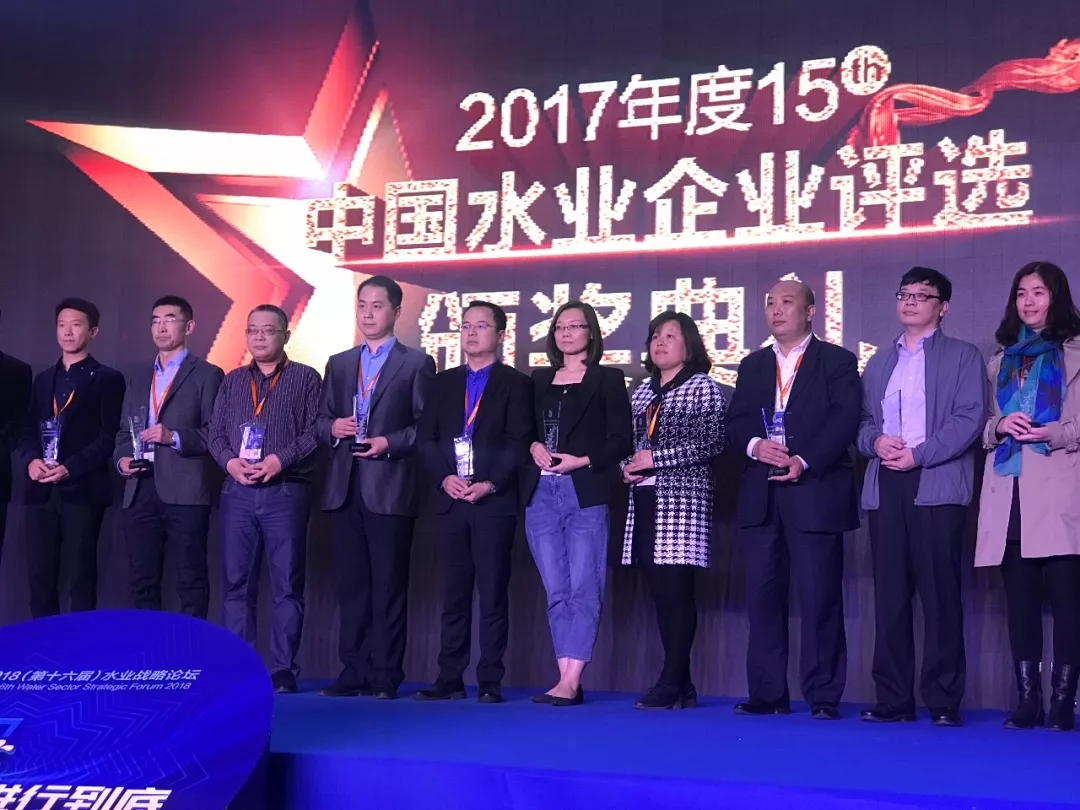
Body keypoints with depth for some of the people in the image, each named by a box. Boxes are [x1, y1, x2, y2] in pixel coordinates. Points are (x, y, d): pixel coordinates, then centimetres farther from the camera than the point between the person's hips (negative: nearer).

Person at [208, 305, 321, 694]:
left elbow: (315, 432, -4)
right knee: (237, 583, 4)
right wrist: (230, 461, -7)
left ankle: (283, 669, 2)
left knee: (287, 585, -2)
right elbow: (215, 433, 12)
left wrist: (280, 460, -16)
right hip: (237, 492, 4)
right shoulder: (232, 381, 17)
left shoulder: (306, 378, 5)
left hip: (285, 492, -3)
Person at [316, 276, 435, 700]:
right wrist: (332, 427, -5)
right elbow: (320, 421, 16)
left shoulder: (416, 363, 3)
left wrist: (391, 443, -16)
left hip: (390, 489, -5)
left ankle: (385, 676, 3)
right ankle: (353, 672, 12)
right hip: (344, 489, 5)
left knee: (389, 586, -1)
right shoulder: (339, 364, 18)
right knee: (351, 586, 7)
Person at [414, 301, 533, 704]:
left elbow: (518, 444, -4)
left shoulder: (515, 383, 4)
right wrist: (445, 478, -7)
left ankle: (490, 682, 1)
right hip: (449, 500, 4)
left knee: (493, 593, -2)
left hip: (495, 501, -4)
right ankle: (450, 679, 9)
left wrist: (490, 484, -15)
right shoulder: (444, 382, 16)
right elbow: (426, 438, 9)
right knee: (454, 593, 6)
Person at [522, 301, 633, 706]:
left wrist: (582, 461, -12)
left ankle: (571, 681, -9)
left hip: (586, 494, -4)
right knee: (557, 591, 3)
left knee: (583, 589, -8)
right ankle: (566, 682, 5)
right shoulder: (538, 380, 17)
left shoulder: (608, 380, 5)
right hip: (541, 495, 4)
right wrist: (533, 447, -3)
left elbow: (622, 441, -1)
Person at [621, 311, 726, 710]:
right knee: (661, 592, 5)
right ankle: (680, 684, 11)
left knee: (676, 591, -9)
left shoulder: (703, 388, -1)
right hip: (645, 501, 6)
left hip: (683, 498, -6)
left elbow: (711, 443, -11)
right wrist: (628, 465, 2)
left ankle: (672, 683, -5)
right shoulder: (642, 392, 18)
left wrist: (656, 459, -13)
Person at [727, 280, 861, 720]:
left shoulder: (837, 361, 5)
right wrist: (755, 444, -11)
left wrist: (803, 462, -18)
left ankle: (823, 697, 2)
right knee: (762, 595, 4)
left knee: (820, 597, -4)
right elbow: (735, 421, 11)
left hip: (814, 493, -4)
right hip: (761, 497, 5)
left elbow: (845, 420, -7)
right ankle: (767, 694, 10)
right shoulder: (753, 365, 19)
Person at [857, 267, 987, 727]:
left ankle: (944, 701, -1)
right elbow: (862, 421, 18)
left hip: (936, 486, -4)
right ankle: (893, 699, 6)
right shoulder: (879, 362, 23)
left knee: (940, 594, -6)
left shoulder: (962, 357, 7)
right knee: (890, 595, 2)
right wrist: (875, 441, -5)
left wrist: (918, 454, -13)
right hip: (885, 487, 4)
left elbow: (970, 418, -5)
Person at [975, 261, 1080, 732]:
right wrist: (1001, 426, -3)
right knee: (1020, 599, 2)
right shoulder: (1001, 361, 21)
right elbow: (984, 429, 18)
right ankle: (1027, 702, 5)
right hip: (1009, 496, 4)